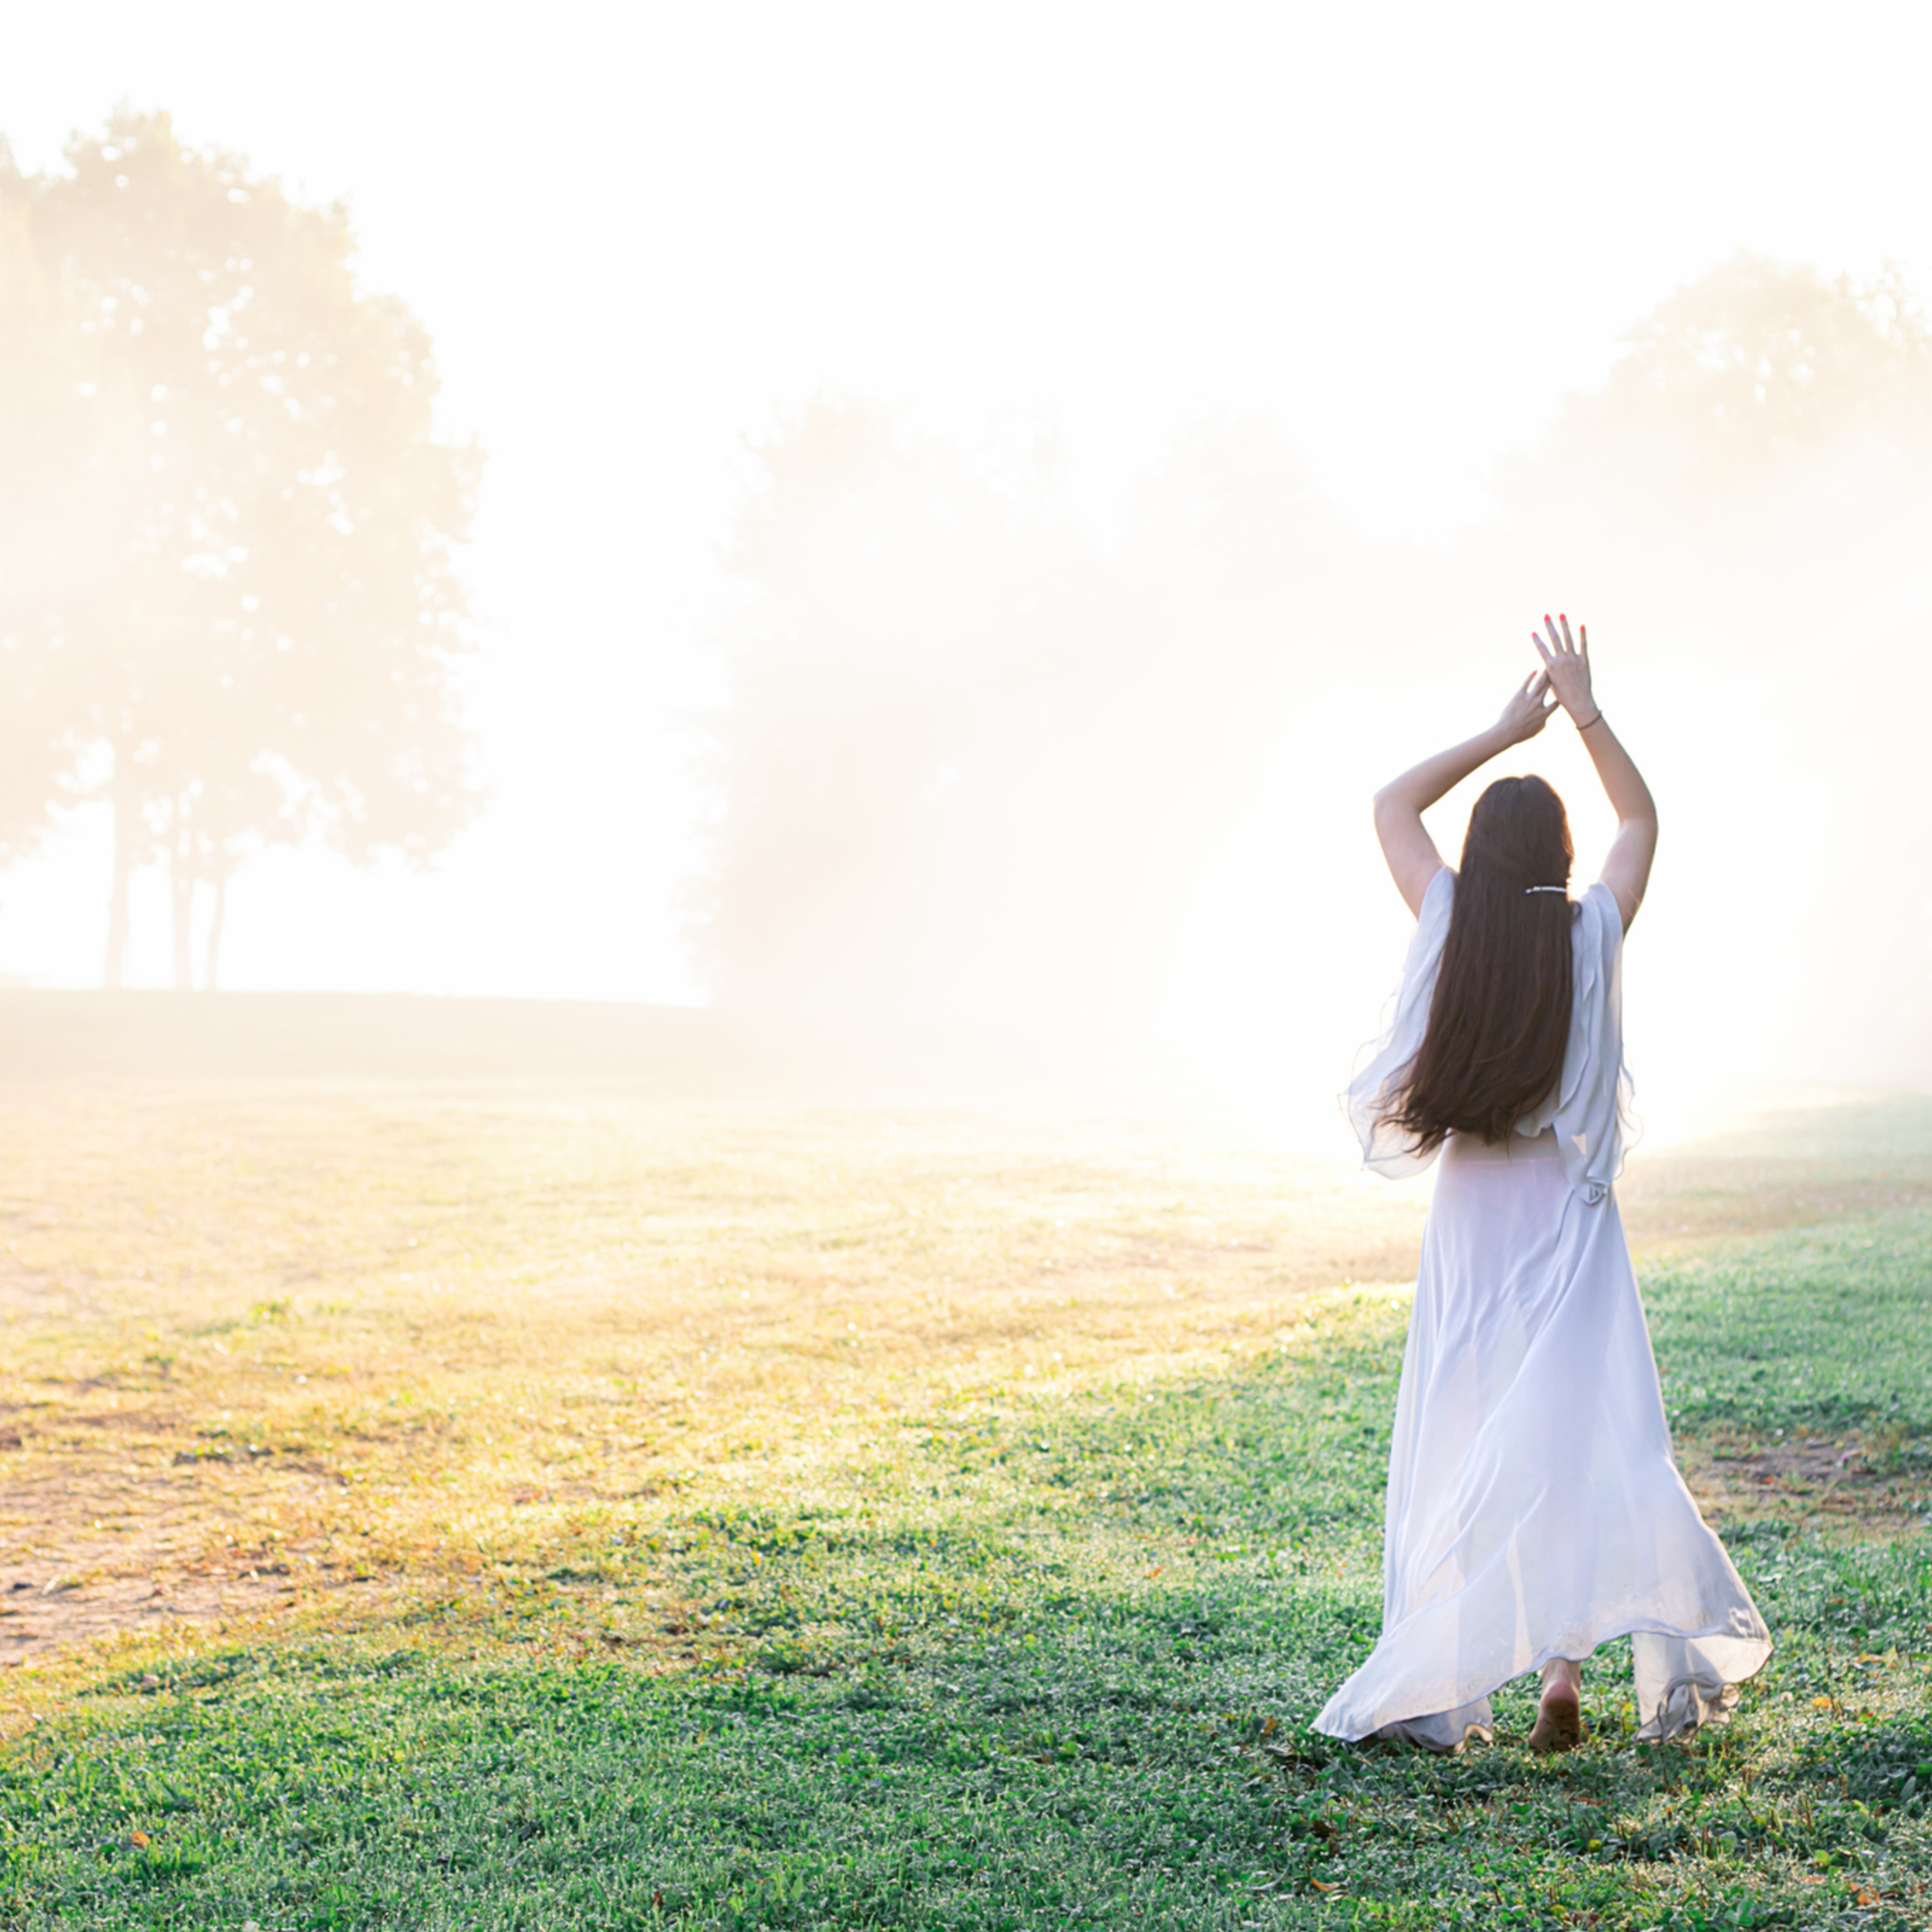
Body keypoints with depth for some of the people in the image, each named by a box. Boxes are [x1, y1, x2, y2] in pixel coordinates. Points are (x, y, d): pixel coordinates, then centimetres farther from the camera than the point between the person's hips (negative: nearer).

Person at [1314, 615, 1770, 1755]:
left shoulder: (1453, 927, -2)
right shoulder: (1591, 935, -2)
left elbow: (1394, 805, 14)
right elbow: (1642, 818, 17)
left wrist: (1506, 730, 15)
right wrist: (1586, 713, 18)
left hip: (1470, 1223, 1)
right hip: (1569, 1225, -1)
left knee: (1463, 1452, 6)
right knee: (1588, 1439, -2)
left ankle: (1440, 1692, 6)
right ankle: (1565, 1668, -15)